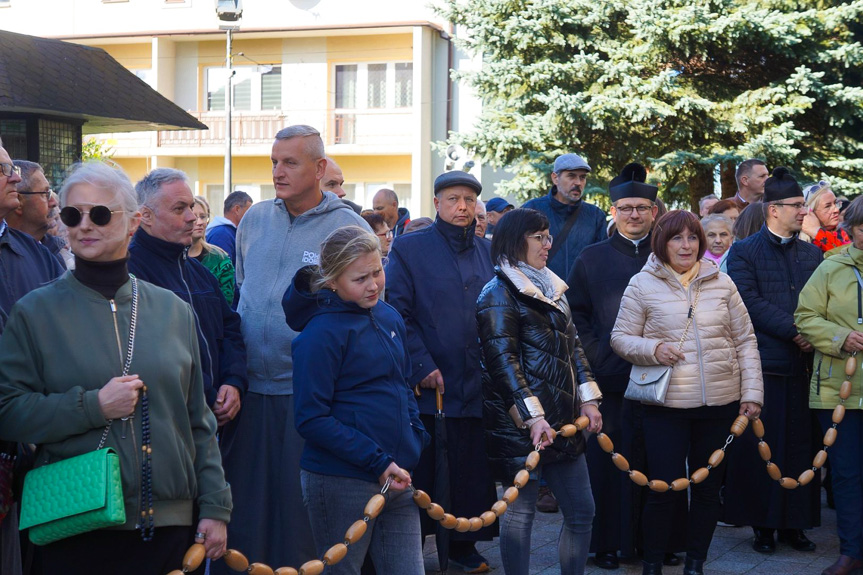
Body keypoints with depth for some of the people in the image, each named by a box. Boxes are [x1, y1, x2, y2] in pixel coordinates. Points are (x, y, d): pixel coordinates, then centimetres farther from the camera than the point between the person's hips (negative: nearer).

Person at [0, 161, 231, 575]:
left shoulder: (173, 311, 7)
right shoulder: (36, 312, 0)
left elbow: (198, 421, 9)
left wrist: (215, 507, 6)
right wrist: (94, 406, -17)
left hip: (171, 522, 2)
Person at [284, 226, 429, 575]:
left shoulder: (389, 317, 9)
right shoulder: (322, 333, -13)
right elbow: (311, 419, -15)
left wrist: (417, 440, 8)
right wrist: (377, 462, -17)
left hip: (397, 479, 7)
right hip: (340, 482, -6)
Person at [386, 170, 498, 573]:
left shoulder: (487, 250, 11)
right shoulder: (409, 248, -2)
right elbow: (398, 313, -7)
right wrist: (423, 367, -13)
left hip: (476, 384, 4)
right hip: (428, 384, -3)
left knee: (473, 469, 9)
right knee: (420, 469, 6)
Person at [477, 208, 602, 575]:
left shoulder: (552, 289, 17)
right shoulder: (499, 293, -8)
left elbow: (573, 347, 19)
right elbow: (503, 361, -16)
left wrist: (587, 399, 9)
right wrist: (532, 417, -21)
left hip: (562, 420, 8)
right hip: (520, 425, -8)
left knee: (581, 511, 11)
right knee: (521, 511, 0)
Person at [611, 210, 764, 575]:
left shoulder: (721, 282, 5)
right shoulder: (642, 285, -1)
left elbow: (745, 341, 8)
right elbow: (620, 338, 2)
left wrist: (752, 392, 3)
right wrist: (653, 349, -16)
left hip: (720, 404, 3)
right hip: (667, 405, -3)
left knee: (708, 489, 12)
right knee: (664, 489, -2)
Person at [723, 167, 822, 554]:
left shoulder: (813, 254, 14)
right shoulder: (744, 252, 1)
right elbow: (749, 302, -10)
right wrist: (794, 330, -15)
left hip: (803, 364, 4)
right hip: (762, 363, -4)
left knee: (800, 448, 6)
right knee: (760, 447, 1)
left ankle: (794, 523, 16)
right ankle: (762, 525, 11)